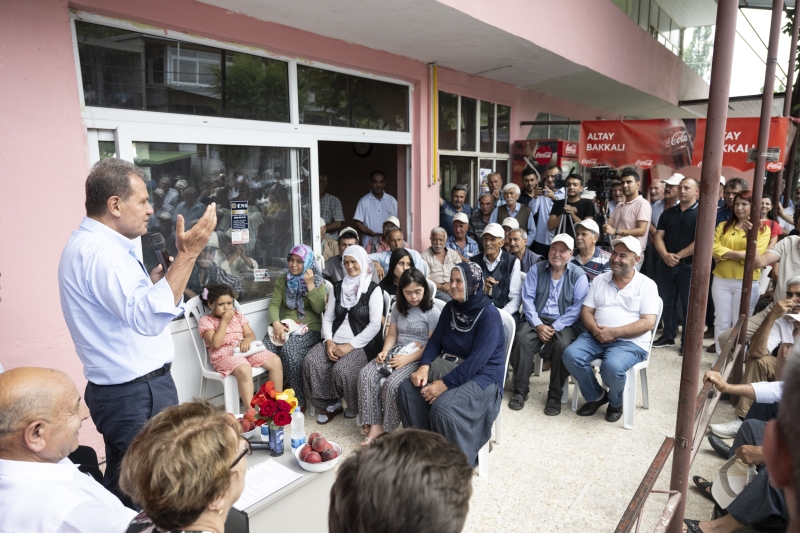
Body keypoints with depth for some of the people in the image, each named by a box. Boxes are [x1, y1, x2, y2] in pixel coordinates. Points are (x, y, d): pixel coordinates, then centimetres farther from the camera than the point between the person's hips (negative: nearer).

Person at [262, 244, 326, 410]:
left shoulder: (318, 281, 1)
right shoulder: (282, 279, 10)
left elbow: (319, 309, -10)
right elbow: (274, 304, 1)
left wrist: (310, 285, -16)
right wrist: (276, 323, -18)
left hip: (309, 328, -3)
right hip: (285, 327, 4)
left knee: (289, 349, -33)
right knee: (266, 348, -27)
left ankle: (299, 401, -21)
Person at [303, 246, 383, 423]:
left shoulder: (373, 290, -2)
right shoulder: (338, 287, 15)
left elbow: (375, 325, -10)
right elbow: (327, 317, 12)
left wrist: (350, 345, -18)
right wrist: (329, 341, -7)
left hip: (362, 344, -5)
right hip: (335, 341, 5)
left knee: (341, 369, -31)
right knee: (310, 362, -21)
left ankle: (355, 407, 1)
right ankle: (331, 404, -1)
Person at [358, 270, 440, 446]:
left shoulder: (432, 312, -8)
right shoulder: (398, 307, 10)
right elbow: (392, 335, 13)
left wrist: (407, 359, -20)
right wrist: (384, 352, -8)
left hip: (418, 358, -6)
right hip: (396, 352, 6)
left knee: (391, 383, -30)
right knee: (366, 374, -19)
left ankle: (384, 427, -9)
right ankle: (373, 423, -16)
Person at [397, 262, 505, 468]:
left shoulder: (489, 315, -18)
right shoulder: (450, 308, 4)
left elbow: (476, 361, -24)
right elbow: (435, 340, 7)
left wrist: (445, 383, -27)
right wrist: (424, 366, -12)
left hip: (481, 376, -7)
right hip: (447, 365, 7)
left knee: (443, 408, -30)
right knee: (407, 389, -15)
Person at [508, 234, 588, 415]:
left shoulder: (578, 275, -1)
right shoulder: (536, 270, 6)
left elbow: (577, 307, -9)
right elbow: (527, 299, -1)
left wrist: (555, 328, -18)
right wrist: (538, 325, -14)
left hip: (565, 323, -2)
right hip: (538, 320, 2)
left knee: (562, 345, -33)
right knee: (522, 339, -28)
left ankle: (555, 395, -14)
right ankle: (520, 390, -12)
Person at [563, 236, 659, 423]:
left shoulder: (647, 285, 0)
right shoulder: (599, 280, 11)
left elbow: (648, 323, -10)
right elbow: (586, 311, 8)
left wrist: (613, 332, -18)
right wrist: (596, 331, -13)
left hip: (630, 342, -4)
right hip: (596, 337, 4)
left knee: (612, 366, -34)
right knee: (571, 355, -23)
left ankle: (615, 402, 3)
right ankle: (596, 396, 4)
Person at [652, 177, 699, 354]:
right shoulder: (668, 213, 10)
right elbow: (658, 236, 5)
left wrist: (678, 256, -16)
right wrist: (665, 255, -13)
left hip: (688, 266, -4)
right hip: (666, 264, 5)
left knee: (688, 305, 4)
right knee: (666, 302, 12)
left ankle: (687, 342, 15)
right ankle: (668, 336, 26)